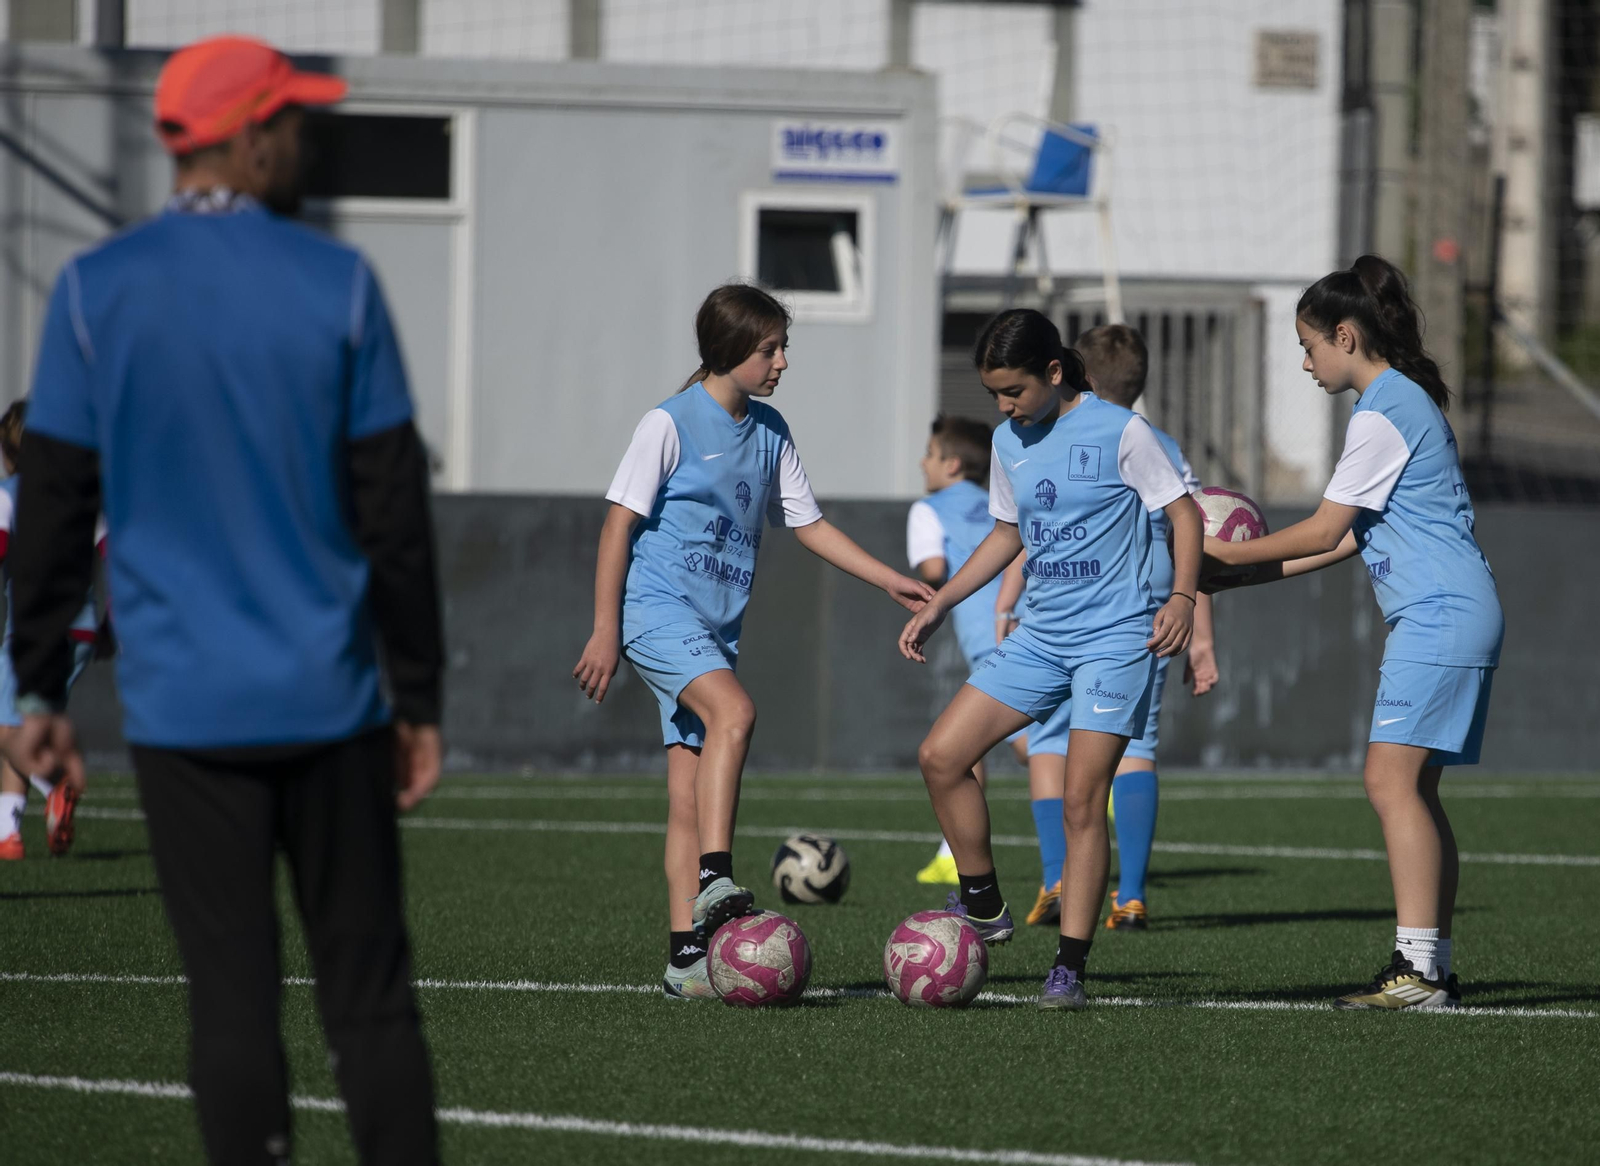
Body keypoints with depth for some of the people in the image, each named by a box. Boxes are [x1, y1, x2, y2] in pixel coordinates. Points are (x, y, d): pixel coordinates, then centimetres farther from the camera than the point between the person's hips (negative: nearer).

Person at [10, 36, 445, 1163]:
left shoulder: (96, 291, -2)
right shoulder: (337, 283, -2)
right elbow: (395, 511, 0)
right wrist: (420, 698, 7)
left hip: (185, 709, 0)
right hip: (328, 698, 0)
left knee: (233, 998, 0)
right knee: (370, 996, 6)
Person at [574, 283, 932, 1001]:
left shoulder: (770, 433, 13)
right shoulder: (671, 424, -7)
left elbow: (808, 525, 21)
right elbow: (620, 523, -8)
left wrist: (891, 583, 14)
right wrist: (604, 631, -12)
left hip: (716, 628, 7)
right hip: (657, 610, -7)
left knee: (690, 790, 2)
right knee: (733, 712, -31)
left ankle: (687, 955, 0)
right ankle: (715, 880, -33)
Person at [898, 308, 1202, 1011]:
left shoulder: (1119, 431, -9)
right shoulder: (1009, 442, 9)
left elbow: (1183, 511, -5)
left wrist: (1182, 597, -19)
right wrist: (939, 604, 18)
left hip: (1116, 638, -7)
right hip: (1039, 637, 7)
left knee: (1082, 801, -11)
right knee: (940, 756, -3)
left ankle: (1069, 969, -6)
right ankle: (983, 908, 12)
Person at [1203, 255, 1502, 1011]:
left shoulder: (1382, 414, -12)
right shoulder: (1406, 399, 19)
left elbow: (1326, 529, -11)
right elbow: (1353, 535, 21)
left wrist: (1230, 554, 0)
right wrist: (1254, 572, 20)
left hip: (1438, 617, -11)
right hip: (1454, 616, 11)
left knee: (1391, 779, -16)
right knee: (1413, 789, 9)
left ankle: (1416, 968, -22)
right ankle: (1434, 968, 7)